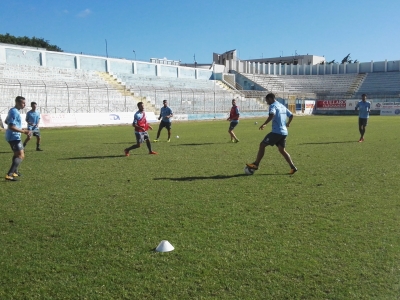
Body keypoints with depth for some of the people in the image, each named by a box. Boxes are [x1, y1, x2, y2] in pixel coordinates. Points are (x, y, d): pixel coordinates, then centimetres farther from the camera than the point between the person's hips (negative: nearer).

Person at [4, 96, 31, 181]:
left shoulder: (13, 111, 13)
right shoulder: (14, 112, -19)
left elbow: (6, 122, 28)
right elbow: (11, 127, -26)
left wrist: (20, 129, 32)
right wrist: (23, 131, -27)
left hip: (13, 137, 11)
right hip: (14, 137, -11)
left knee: (17, 154, 27)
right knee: (21, 156, -16)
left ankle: (15, 172, 41)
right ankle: (9, 175, -24)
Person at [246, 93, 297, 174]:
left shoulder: (273, 106, -6)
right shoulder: (283, 106, 20)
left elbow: (272, 115, -25)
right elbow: (291, 115, 25)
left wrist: (264, 124, -22)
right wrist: (288, 124, 40)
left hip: (276, 131, -8)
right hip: (284, 132, 8)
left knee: (262, 144, -2)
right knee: (282, 150, 14)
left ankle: (256, 164, -2)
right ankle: (293, 167, 8)